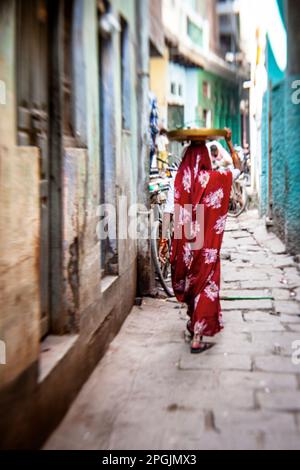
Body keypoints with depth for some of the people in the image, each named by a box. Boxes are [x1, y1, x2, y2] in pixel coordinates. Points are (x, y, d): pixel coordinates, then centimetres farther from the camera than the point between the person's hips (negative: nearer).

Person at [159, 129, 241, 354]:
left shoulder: (179, 181, -3)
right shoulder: (216, 178, -6)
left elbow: (168, 212, -8)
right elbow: (238, 168, 13)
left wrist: (163, 240, -3)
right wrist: (229, 142, 17)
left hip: (184, 243, 2)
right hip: (208, 244, -2)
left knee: (187, 281, 22)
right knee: (205, 284, 7)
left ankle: (194, 321, 43)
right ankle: (197, 337, 6)